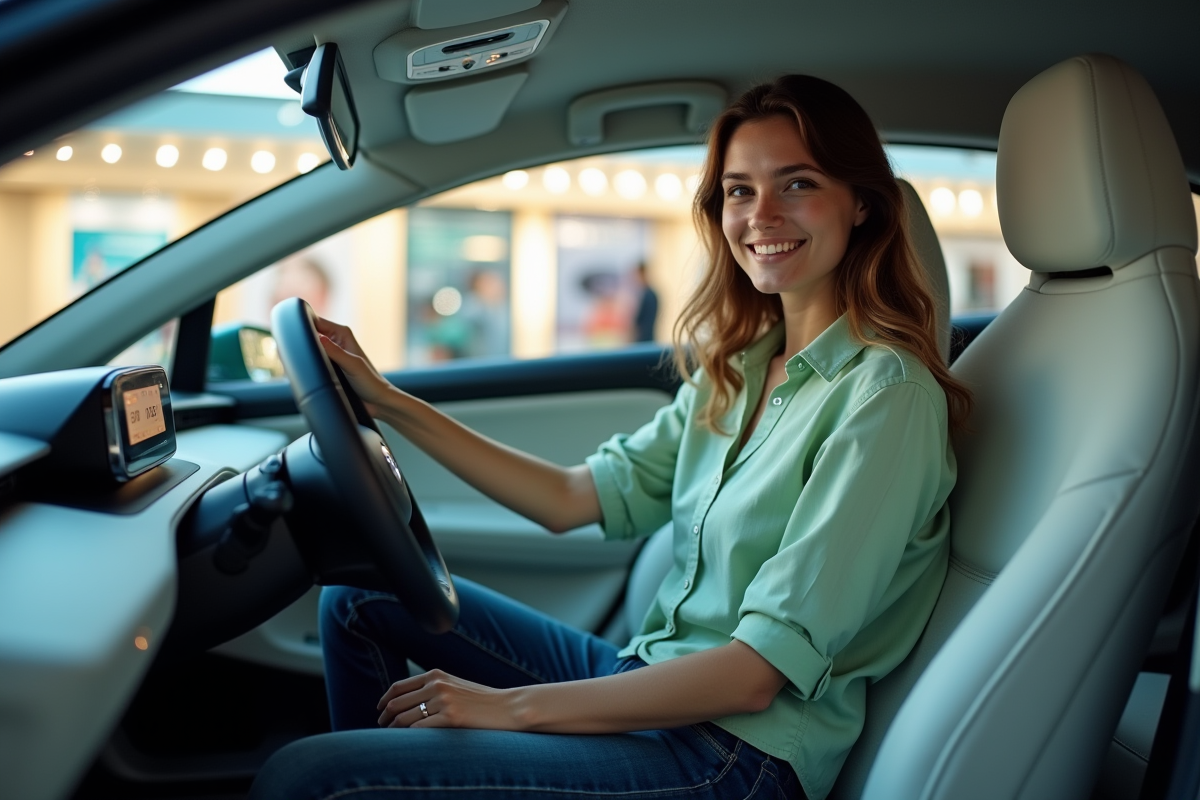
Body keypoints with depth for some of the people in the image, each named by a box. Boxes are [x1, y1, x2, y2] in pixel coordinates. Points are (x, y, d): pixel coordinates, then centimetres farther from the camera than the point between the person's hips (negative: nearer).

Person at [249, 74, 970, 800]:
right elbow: (574, 499, 9)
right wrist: (387, 402, 7)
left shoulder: (885, 394, -18)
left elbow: (756, 674, -21)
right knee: (360, 601, 14)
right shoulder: (739, 366, 8)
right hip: (652, 681, 8)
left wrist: (513, 705, -18)